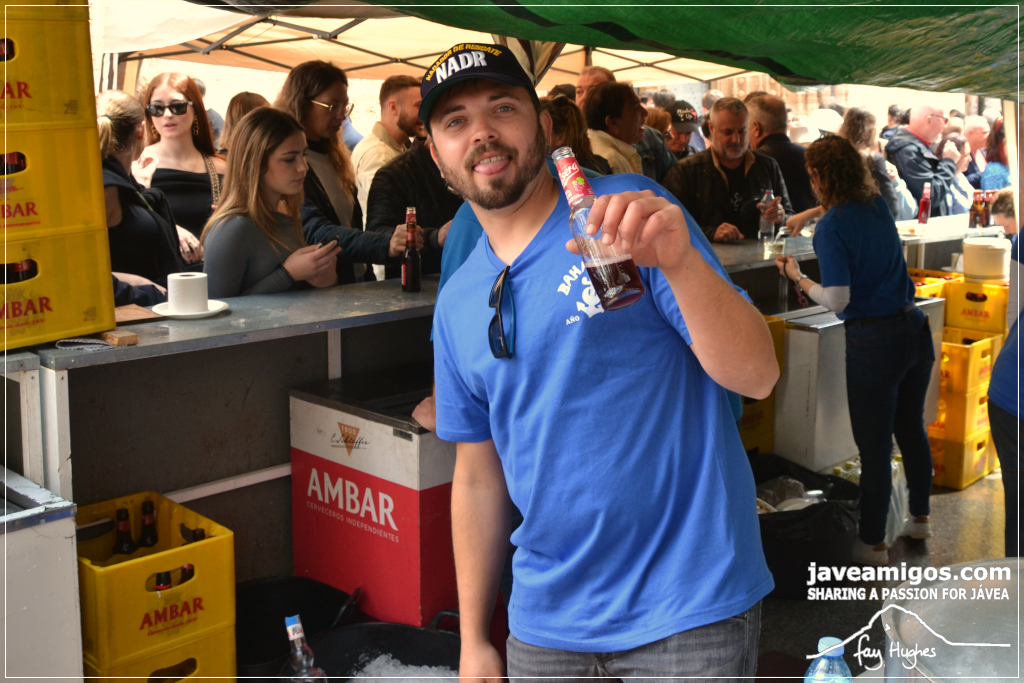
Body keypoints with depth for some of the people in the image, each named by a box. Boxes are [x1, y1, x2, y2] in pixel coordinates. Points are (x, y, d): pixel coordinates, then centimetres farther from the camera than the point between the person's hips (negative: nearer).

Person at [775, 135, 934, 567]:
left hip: (874, 341, -8)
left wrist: (797, 278, -4)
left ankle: (873, 544, 16)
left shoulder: (831, 227, -15)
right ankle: (920, 518, 40)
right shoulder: (877, 205, 7)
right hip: (915, 329, 8)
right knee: (912, 430, 23)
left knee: (874, 447, 4)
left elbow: (837, 300, -19)